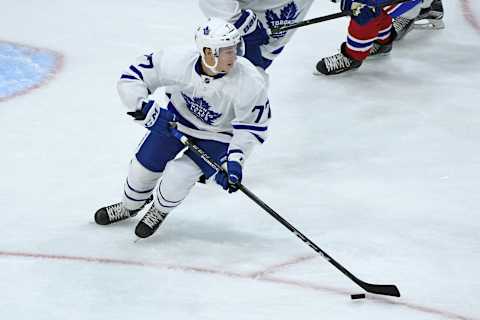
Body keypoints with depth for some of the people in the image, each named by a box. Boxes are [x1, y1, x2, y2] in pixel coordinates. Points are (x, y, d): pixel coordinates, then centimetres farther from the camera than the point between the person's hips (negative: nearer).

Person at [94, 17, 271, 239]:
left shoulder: (249, 82, -35)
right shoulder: (177, 62, -33)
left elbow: (250, 127, -22)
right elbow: (132, 78, -22)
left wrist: (234, 161, -31)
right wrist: (147, 110, -35)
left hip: (217, 135, -2)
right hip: (176, 118, 2)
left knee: (178, 175, -18)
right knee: (144, 166, 11)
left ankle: (159, 210, 17)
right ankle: (130, 206, 46)